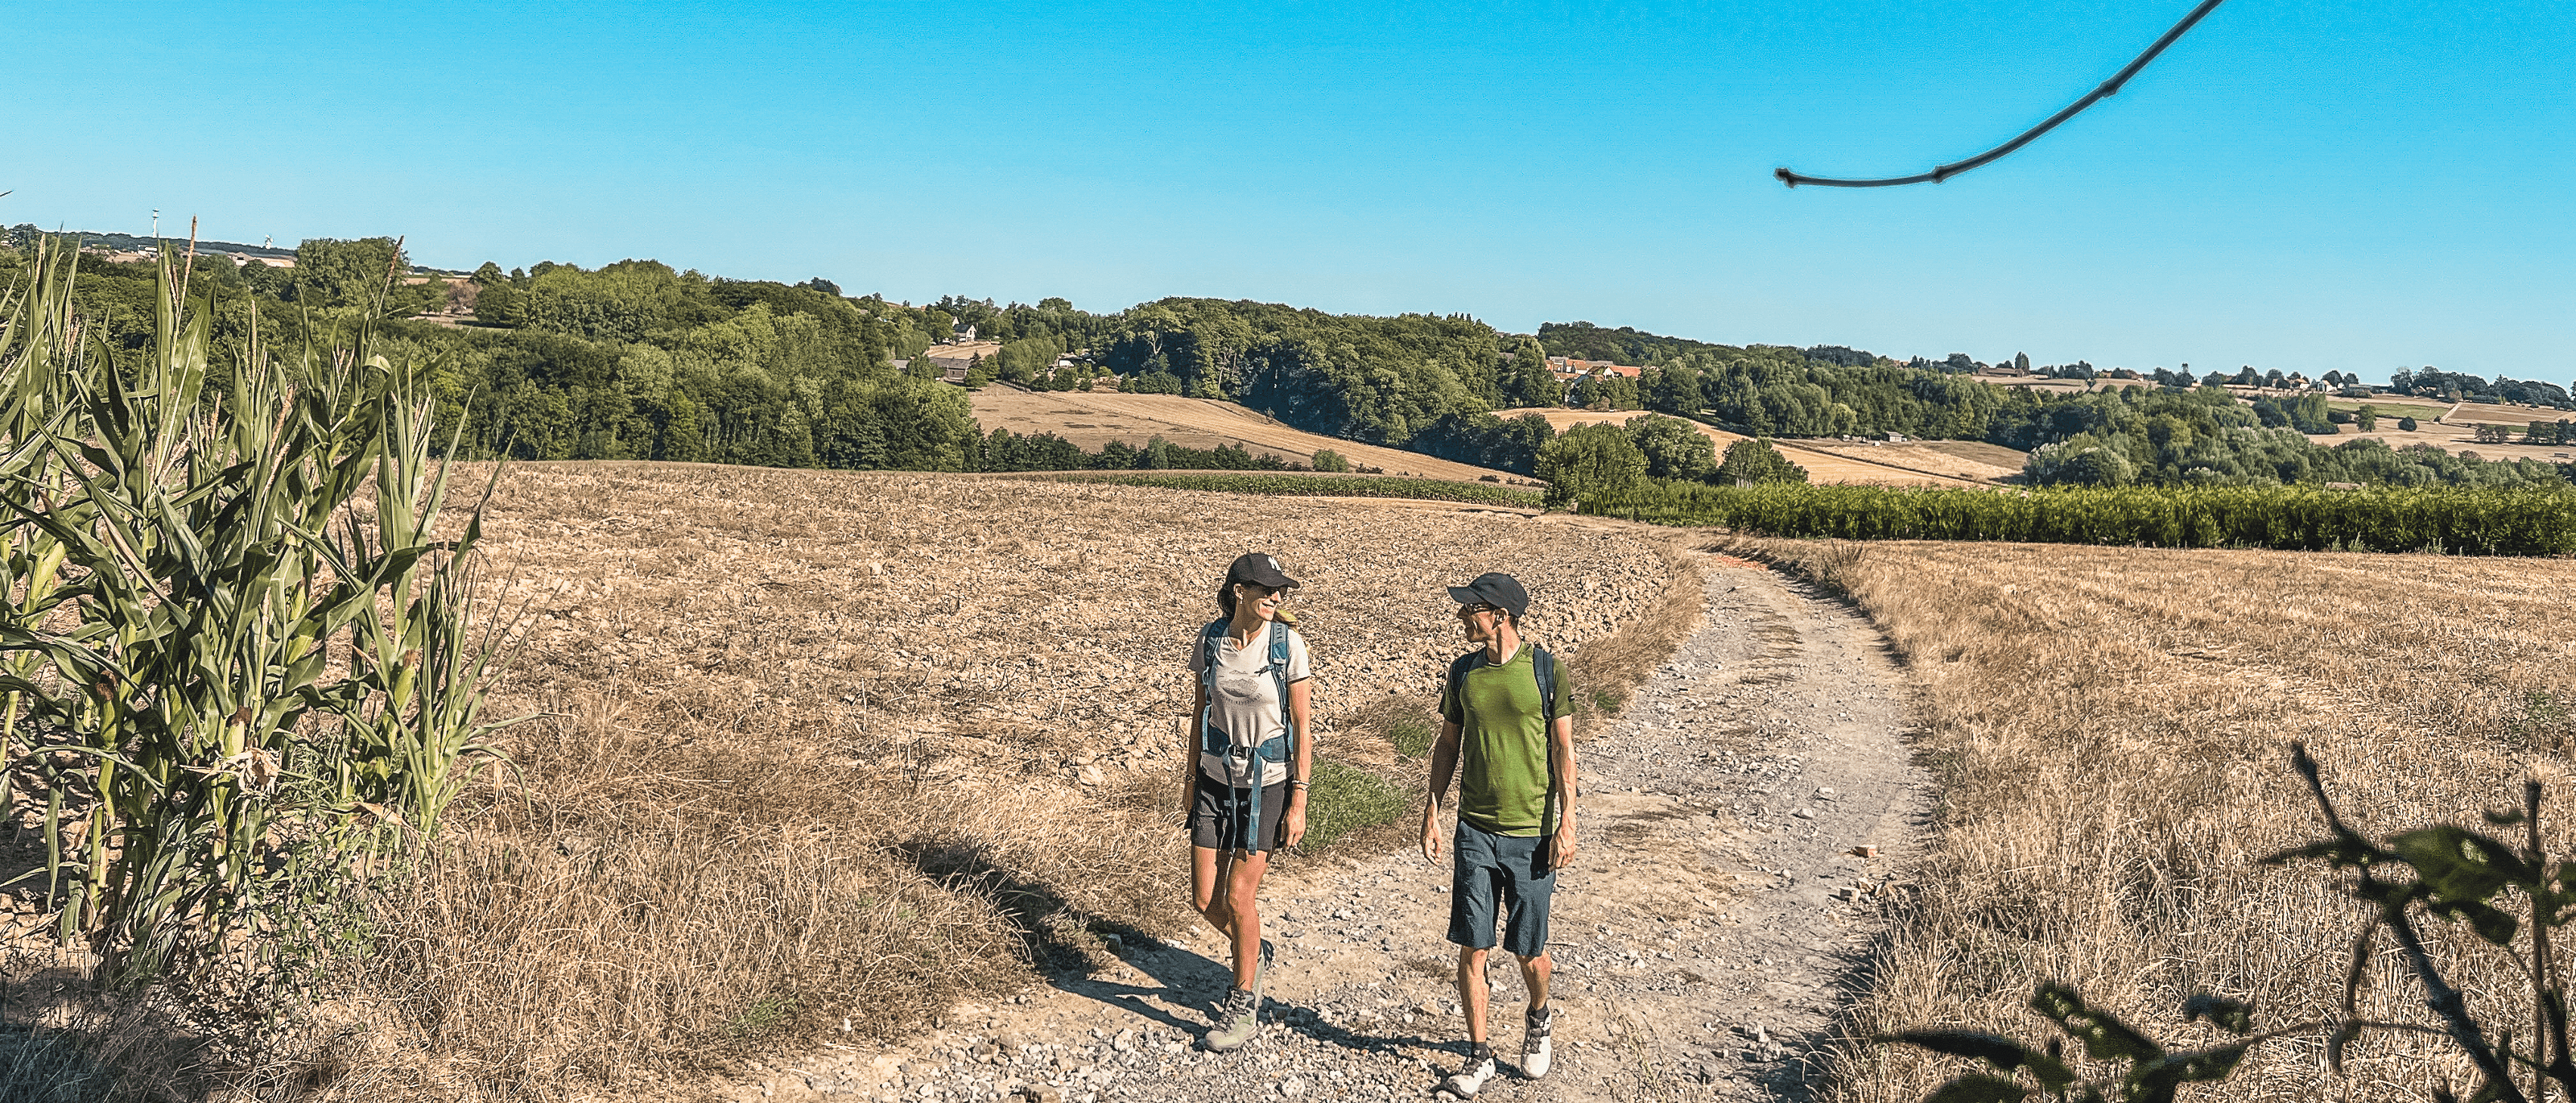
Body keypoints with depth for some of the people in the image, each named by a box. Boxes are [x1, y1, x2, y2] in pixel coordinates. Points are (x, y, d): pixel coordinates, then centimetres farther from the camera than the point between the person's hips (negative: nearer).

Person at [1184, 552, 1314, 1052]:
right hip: (1217, 776, 4)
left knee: (1238, 896, -2)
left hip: (1267, 781, -4)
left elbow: (1301, 727, -9)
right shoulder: (1211, 638, -4)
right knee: (1204, 898, 4)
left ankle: (1243, 1006, 19)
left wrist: (1299, 801, -11)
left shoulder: (1287, 644, -14)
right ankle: (1255, 953, 36)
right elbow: (1201, 711, 8)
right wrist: (1192, 780, 11)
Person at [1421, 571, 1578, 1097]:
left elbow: (1563, 751, -4)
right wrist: (1431, 812, 8)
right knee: (1472, 949, 2)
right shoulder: (1464, 670, 2)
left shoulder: (1547, 669, -8)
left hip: (1531, 833, -3)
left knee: (1528, 950, 7)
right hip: (1475, 831, 3)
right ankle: (1480, 1055, 16)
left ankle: (1538, 1018, 38)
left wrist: (1567, 824, -8)